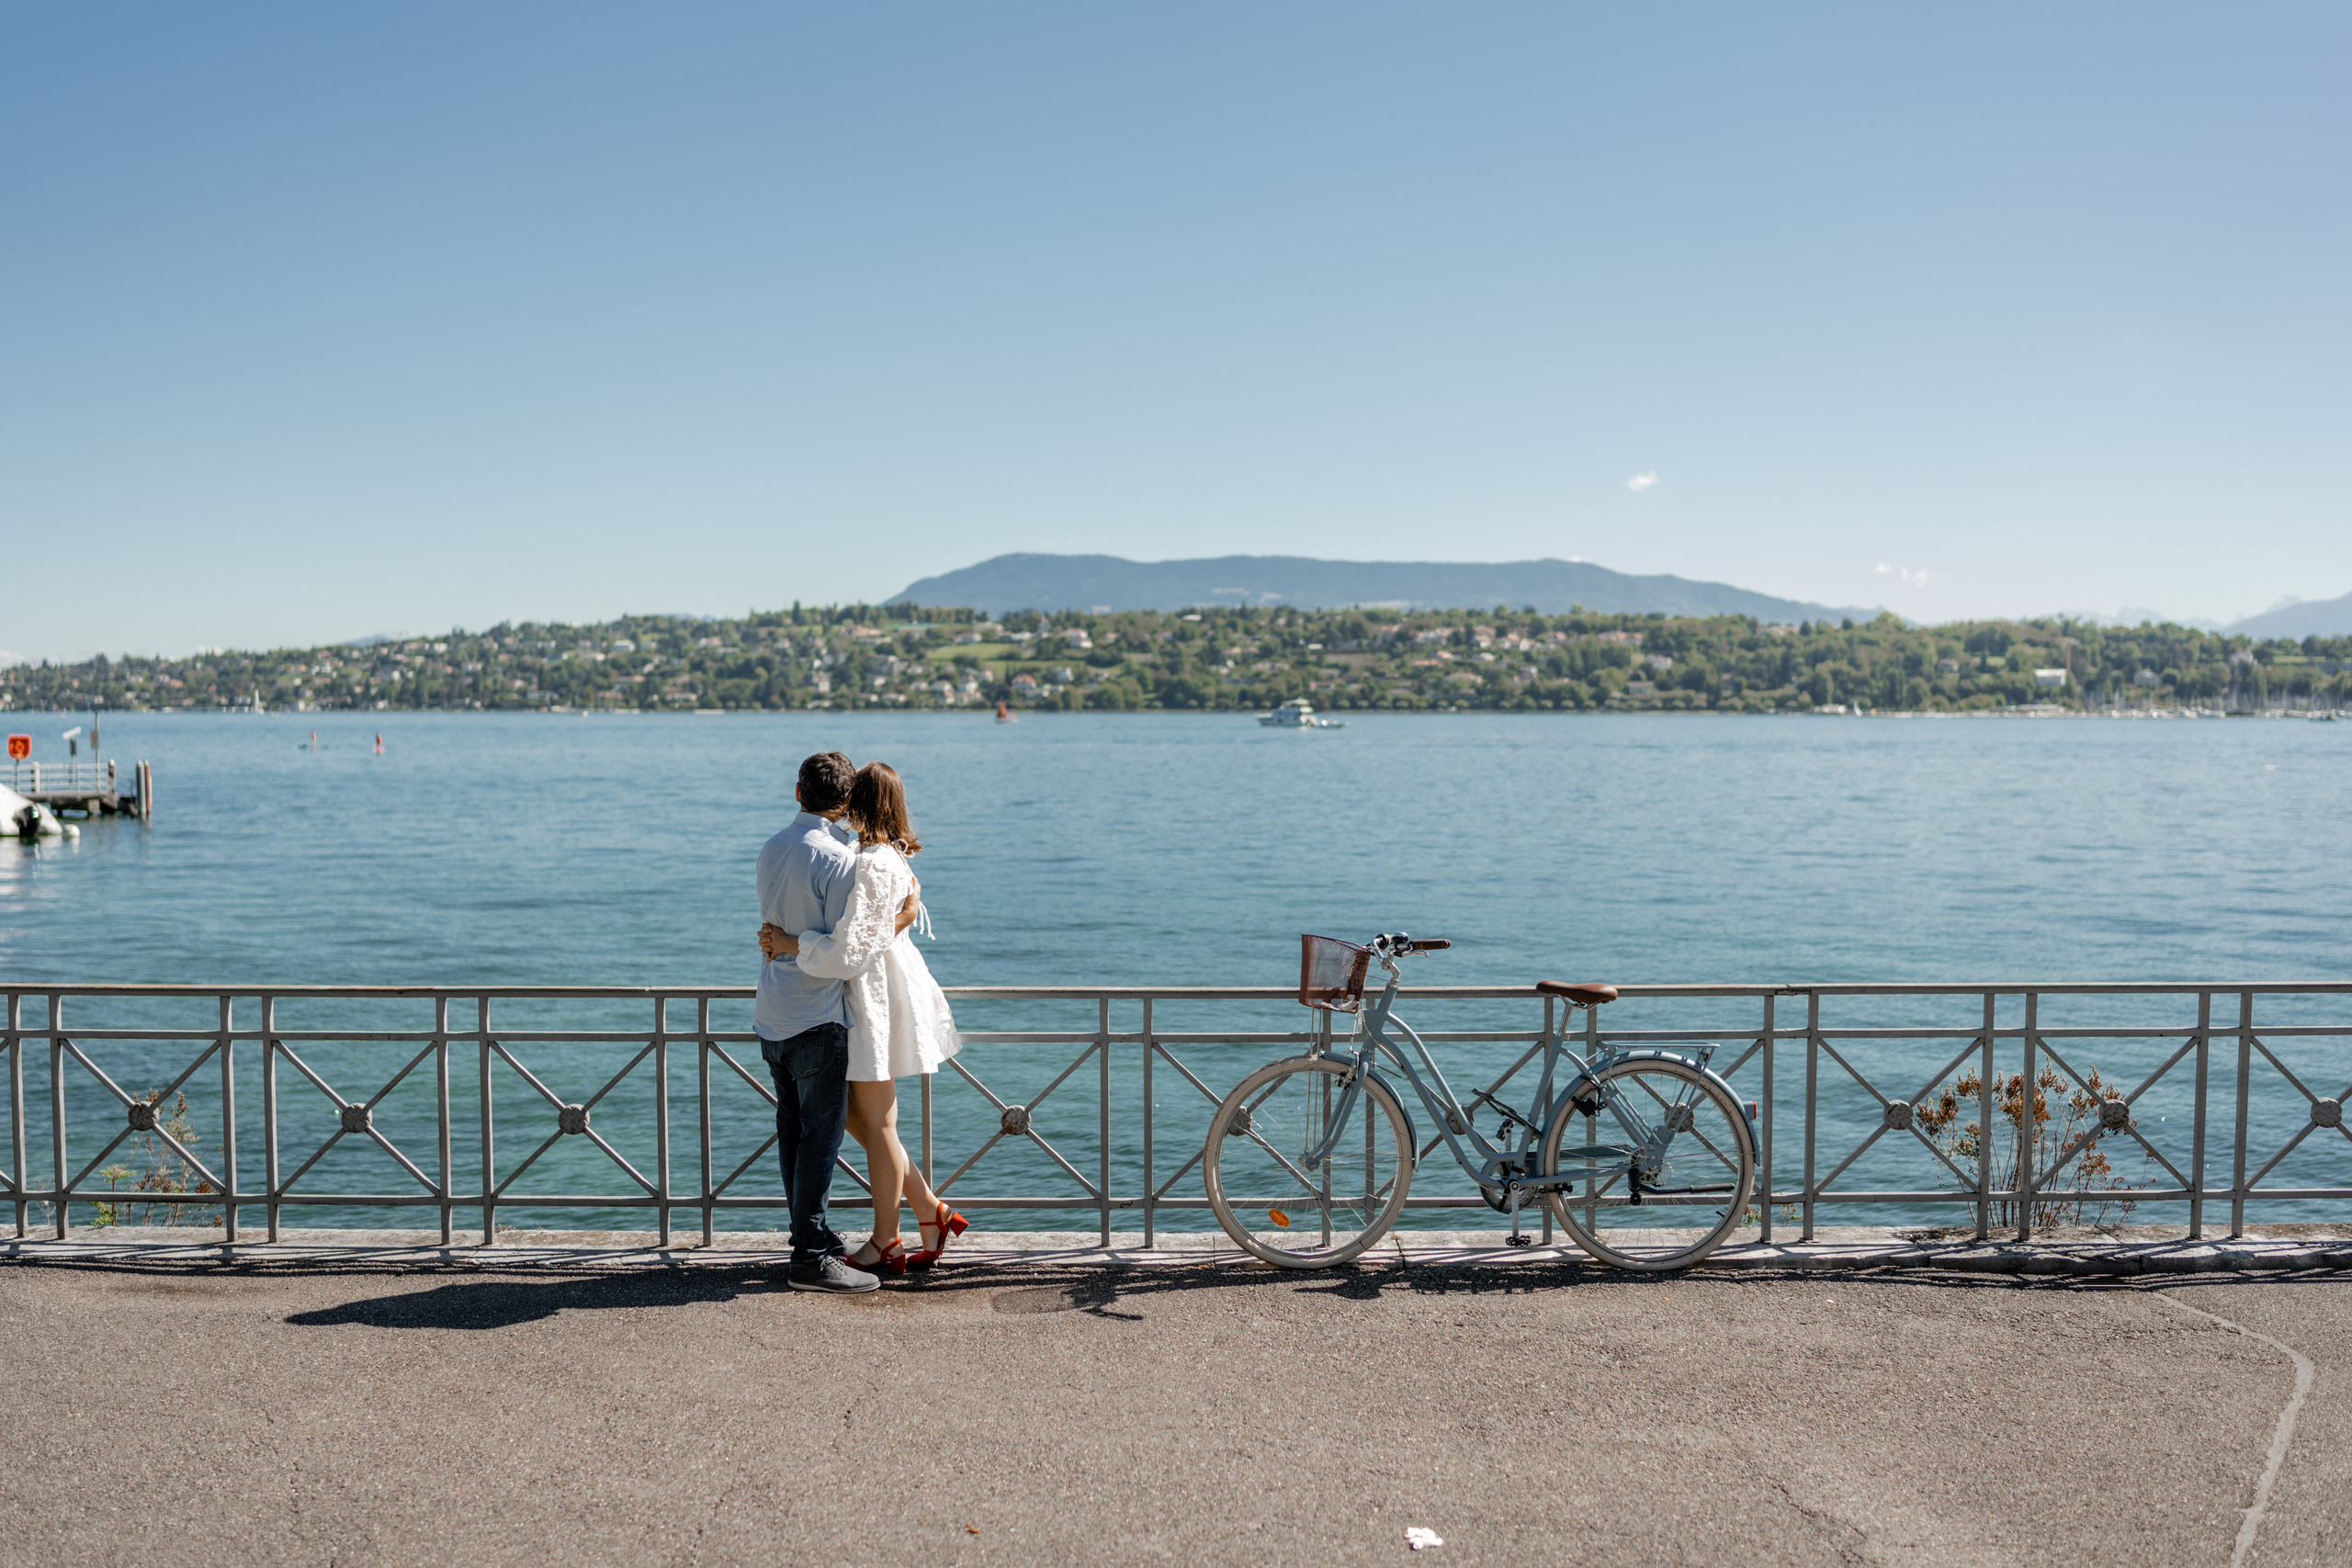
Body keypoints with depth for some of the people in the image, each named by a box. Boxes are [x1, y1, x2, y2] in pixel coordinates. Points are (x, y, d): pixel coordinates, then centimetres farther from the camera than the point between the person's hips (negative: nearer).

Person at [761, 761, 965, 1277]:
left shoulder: (870, 866, -21)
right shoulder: (894, 857, 9)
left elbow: (847, 951, -25)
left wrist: (788, 943, -12)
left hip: (876, 997, -10)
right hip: (874, 993, 10)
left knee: (877, 1123, 4)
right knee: (854, 1115, 16)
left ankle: (886, 1244, 19)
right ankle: (931, 1210, 21)